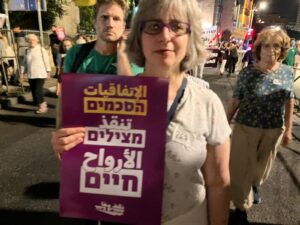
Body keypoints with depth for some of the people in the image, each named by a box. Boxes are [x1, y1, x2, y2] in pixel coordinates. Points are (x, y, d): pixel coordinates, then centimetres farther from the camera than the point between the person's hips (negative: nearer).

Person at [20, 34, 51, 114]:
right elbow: (24, 63, 16)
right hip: (31, 75, 5)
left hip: (40, 74, -5)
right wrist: (22, 72, 12)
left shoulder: (41, 49, -2)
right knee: (33, 91, 5)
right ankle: (42, 105, 16)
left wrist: (48, 71, -3)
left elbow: (46, 61, -1)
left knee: (38, 90, -11)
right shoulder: (27, 51, 11)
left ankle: (42, 106, 2)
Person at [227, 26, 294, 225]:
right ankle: (241, 208, 28)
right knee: (242, 168, 6)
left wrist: (288, 130, 6)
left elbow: (289, 102, 5)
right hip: (246, 128, -3)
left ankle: (254, 186, 57)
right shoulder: (248, 73, -12)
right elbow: (236, 101, -7)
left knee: (263, 165, 24)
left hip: (274, 131, 3)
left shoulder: (287, 72, -4)